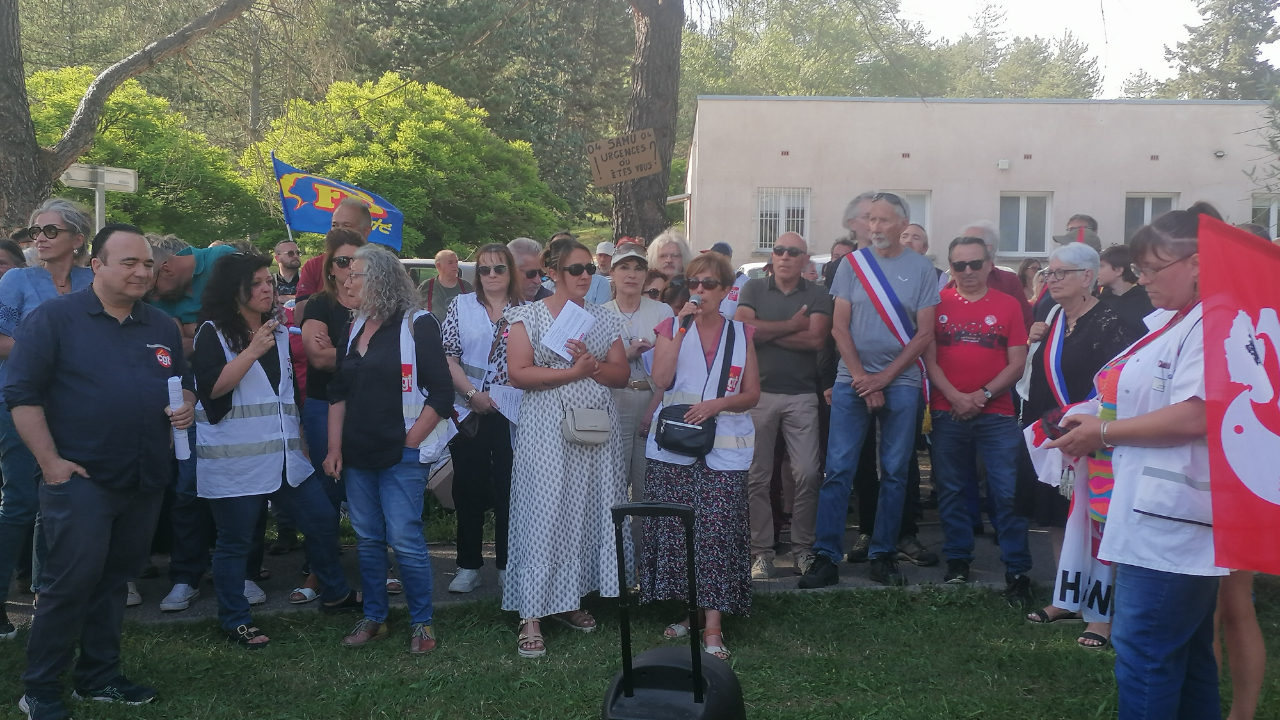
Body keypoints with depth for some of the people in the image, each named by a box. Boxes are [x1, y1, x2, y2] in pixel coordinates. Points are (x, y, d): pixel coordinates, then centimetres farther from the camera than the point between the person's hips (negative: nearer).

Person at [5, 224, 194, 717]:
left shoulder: (163, 328, 12)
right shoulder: (55, 318, -6)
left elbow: (183, 384, 23)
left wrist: (187, 405, -2)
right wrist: (51, 462, -15)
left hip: (147, 482, 6)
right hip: (81, 478, -6)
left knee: (115, 580, 15)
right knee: (70, 583, -4)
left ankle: (98, 677, 27)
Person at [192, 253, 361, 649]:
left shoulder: (279, 333, 16)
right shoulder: (213, 333, -4)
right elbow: (212, 387, -18)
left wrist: (298, 435, 24)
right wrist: (253, 352, -21)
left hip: (285, 456, 6)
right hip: (234, 460, -6)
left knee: (323, 520, 8)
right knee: (234, 542, 2)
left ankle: (336, 593, 27)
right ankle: (235, 620, 18)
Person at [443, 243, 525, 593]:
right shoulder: (461, 306, 7)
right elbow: (448, 355, 0)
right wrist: (472, 394, -10)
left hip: (511, 413, -1)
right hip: (468, 411, 1)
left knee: (508, 487, 3)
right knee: (468, 486, 5)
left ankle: (507, 565, 15)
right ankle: (468, 566, 14)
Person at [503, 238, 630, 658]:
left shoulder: (604, 320, 12)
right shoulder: (528, 317, 0)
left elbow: (622, 374, 7)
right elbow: (518, 374, -10)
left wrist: (590, 364, -11)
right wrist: (573, 371, -13)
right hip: (547, 431, -4)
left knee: (588, 512, 6)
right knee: (542, 515, -6)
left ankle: (570, 600, 20)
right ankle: (532, 616, -1)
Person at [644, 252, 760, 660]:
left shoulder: (741, 334, 9)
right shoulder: (670, 328, 7)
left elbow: (752, 394, 7)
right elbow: (661, 380, -9)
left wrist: (718, 403, -11)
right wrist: (682, 329, -12)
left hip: (724, 450, 0)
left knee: (717, 531, -6)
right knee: (675, 529, 2)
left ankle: (712, 626, -2)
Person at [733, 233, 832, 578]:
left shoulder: (817, 295, 6)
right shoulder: (753, 289, 7)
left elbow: (816, 339, -10)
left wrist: (766, 332, -8)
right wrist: (792, 325, -9)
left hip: (801, 395, 0)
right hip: (758, 391, 0)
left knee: (807, 474, -3)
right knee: (757, 476, 3)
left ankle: (803, 547, 10)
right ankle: (761, 550, 11)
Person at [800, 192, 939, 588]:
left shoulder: (920, 269, 2)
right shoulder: (852, 263, 5)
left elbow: (925, 333, 0)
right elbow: (840, 326, 2)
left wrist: (884, 377, -8)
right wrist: (861, 378, -7)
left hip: (900, 382, 0)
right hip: (852, 380, 0)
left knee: (894, 472, 5)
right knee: (838, 470, -2)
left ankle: (884, 554, 15)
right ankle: (826, 556, 2)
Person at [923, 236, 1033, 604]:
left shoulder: (1008, 305, 4)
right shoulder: (938, 304, 4)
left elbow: (1017, 362, 1)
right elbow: (929, 358, 1)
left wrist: (983, 395, -12)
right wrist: (955, 397, -11)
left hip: (996, 413, -1)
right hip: (948, 414, 1)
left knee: (1008, 491, -4)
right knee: (952, 490, 9)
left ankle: (1017, 570, 5)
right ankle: (957, 561, 22)